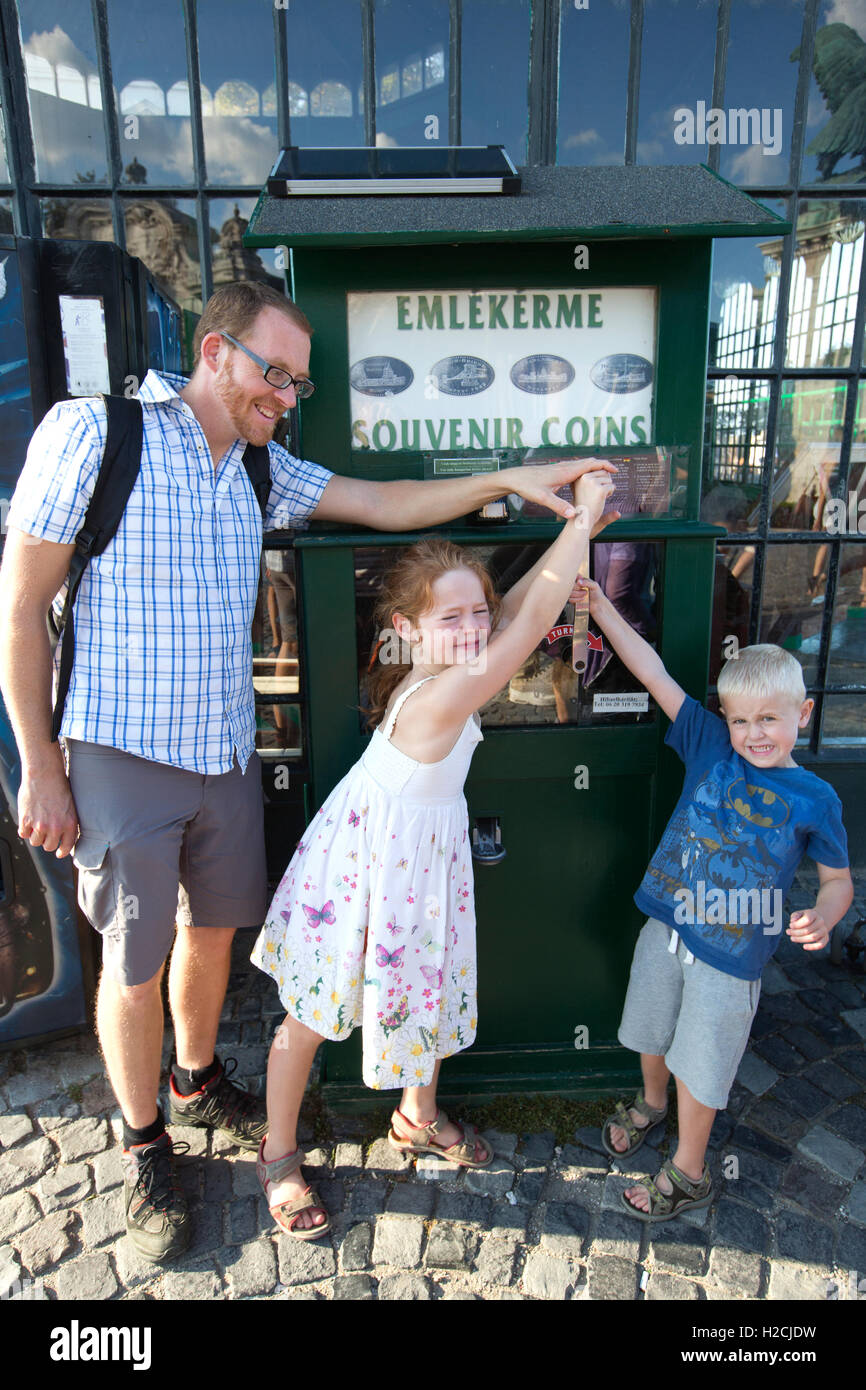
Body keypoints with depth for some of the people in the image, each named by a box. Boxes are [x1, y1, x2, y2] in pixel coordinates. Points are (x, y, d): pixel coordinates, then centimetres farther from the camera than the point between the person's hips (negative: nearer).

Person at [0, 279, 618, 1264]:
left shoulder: (261, 469, 6)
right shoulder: (92, 432, -12)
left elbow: (381, 504, 4)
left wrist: (506, 479, -7)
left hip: (227, 751, 6)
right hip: (123, 757, -5)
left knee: (212, 927, 20)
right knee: (134, 963, 8)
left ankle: (198, 1081, 47)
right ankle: (144, 1146, 34)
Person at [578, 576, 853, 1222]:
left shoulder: (814, 798, -12)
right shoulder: (710, 745, -7)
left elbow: (838, 878, -1)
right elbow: (654, 672, -11)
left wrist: (822, 917, -23)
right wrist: (601, 606, -16)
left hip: (731, 951, -3)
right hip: (667, 926, 4)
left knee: (699, 1065, 12)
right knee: (651, 1034, 25)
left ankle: (688, 1172, 38)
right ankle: (652, 1103, 57)